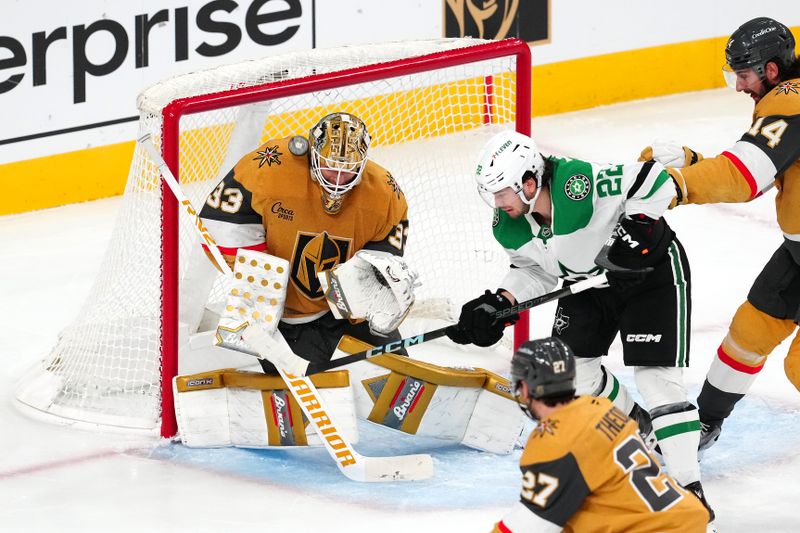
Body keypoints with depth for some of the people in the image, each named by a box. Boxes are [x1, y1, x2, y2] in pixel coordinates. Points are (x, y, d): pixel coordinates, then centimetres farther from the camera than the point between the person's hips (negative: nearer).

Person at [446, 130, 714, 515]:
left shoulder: (581, 184, -38)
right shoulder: (509, 228, -13)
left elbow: (655, 180, -33)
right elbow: (533, 269, 3)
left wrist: (636, 225, -36)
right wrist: (500, 302, -12)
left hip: (652, 270, -8)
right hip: (591, 281, 8)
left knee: (656, 374, -15)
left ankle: (688, 486, -15)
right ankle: (633, 425, 36)